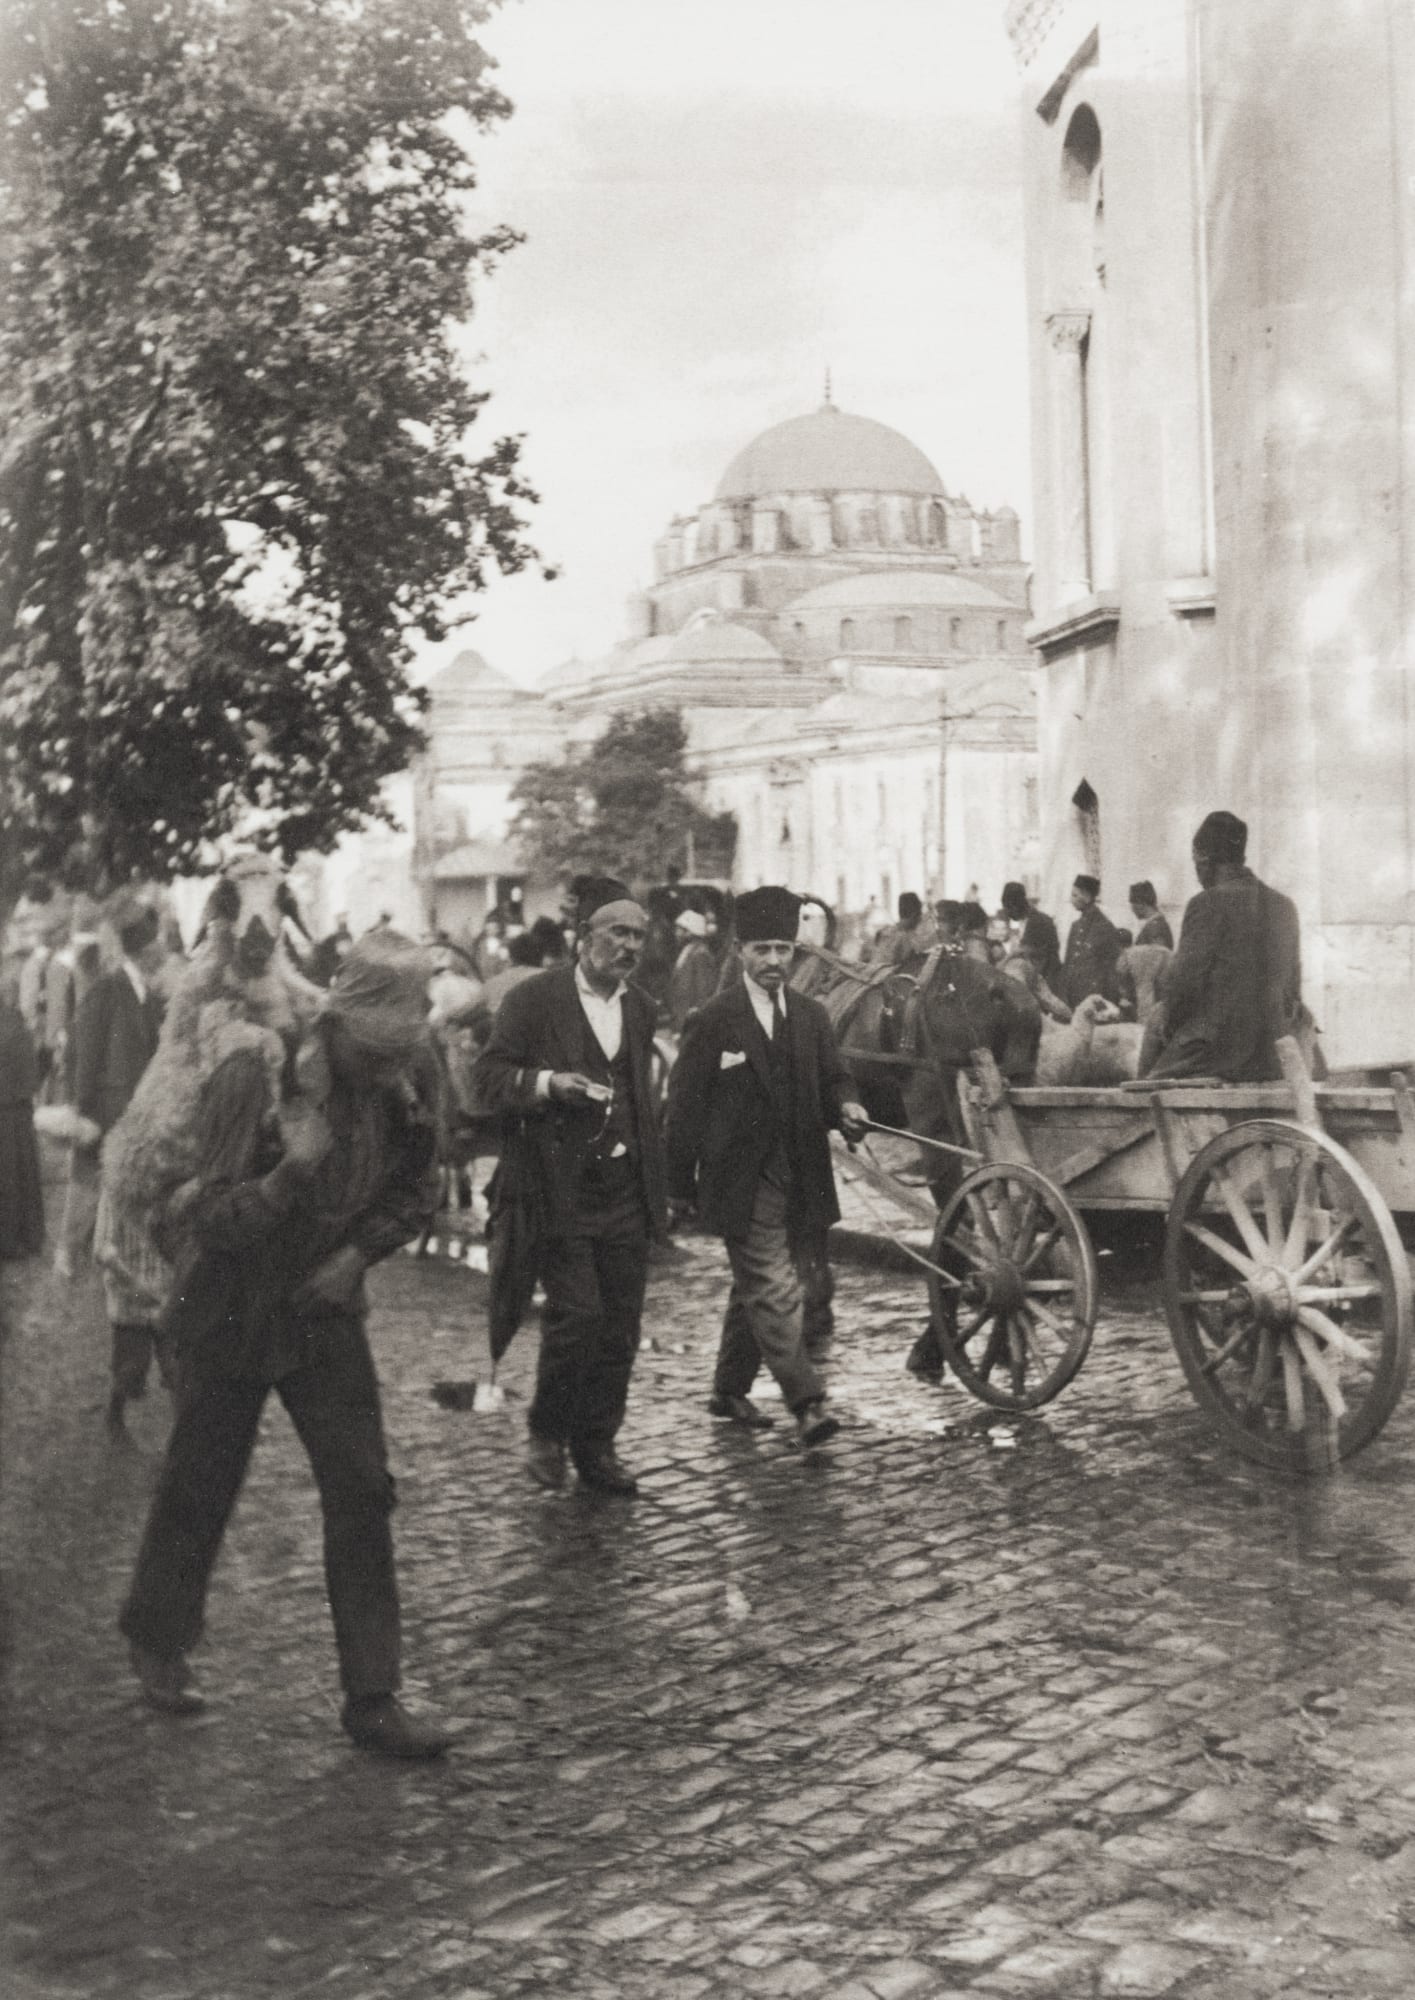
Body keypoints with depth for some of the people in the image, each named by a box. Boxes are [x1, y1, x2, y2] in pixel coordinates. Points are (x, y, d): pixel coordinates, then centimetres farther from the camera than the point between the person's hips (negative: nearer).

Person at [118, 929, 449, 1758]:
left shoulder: (407, 1077, -11)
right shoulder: (258, 1076, -26)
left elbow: (417, 1188, 6)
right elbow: (216, 1223, -24)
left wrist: (360, 1250, -10)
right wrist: (293, 1170, -40)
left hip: (325, 1308, 4)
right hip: (236, 1311, -3)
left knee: (363, 1490, -3)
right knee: (201, 1488, 11)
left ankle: (372, 1697, 6)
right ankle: (157, 1636, 38)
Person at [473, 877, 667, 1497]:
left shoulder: (639, 1008, 15)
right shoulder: (533, 1000, -4)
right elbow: (489, 1077, -5)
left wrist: (658, 1187, 19)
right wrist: (548, 1082, -23)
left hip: (625, 1190, 6)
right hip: (559, 1187, -6)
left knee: (619, 1326, 5)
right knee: (577, 1313, -12)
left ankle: (597, 1446, 19)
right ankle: (547, 1433, 11)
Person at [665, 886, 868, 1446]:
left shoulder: (811, 1016, 10)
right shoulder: (714, 1021, -6)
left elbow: (830, 1083, 16)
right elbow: (684, 1105, -4)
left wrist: (844, 1110, -9)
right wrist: (681, 1187, -5)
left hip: (798, 1182, 6)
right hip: (742, 1182, -6)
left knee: (755, 1287, 16)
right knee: (775, 1290, -12)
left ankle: (730, 1390, 29)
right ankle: (807, 1403, -14)